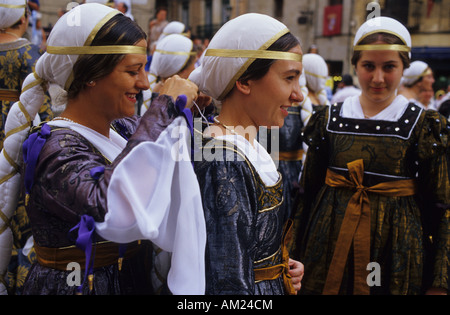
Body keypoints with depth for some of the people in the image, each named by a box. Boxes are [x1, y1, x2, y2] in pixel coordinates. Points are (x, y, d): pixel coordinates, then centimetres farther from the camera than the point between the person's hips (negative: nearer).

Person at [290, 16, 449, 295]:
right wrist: (296, 256, 7)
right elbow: (308, 192, 7)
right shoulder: (329, 119, 1)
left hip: (395, 253, -2)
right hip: (330, 249, 2)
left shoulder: (422, 126, -6)